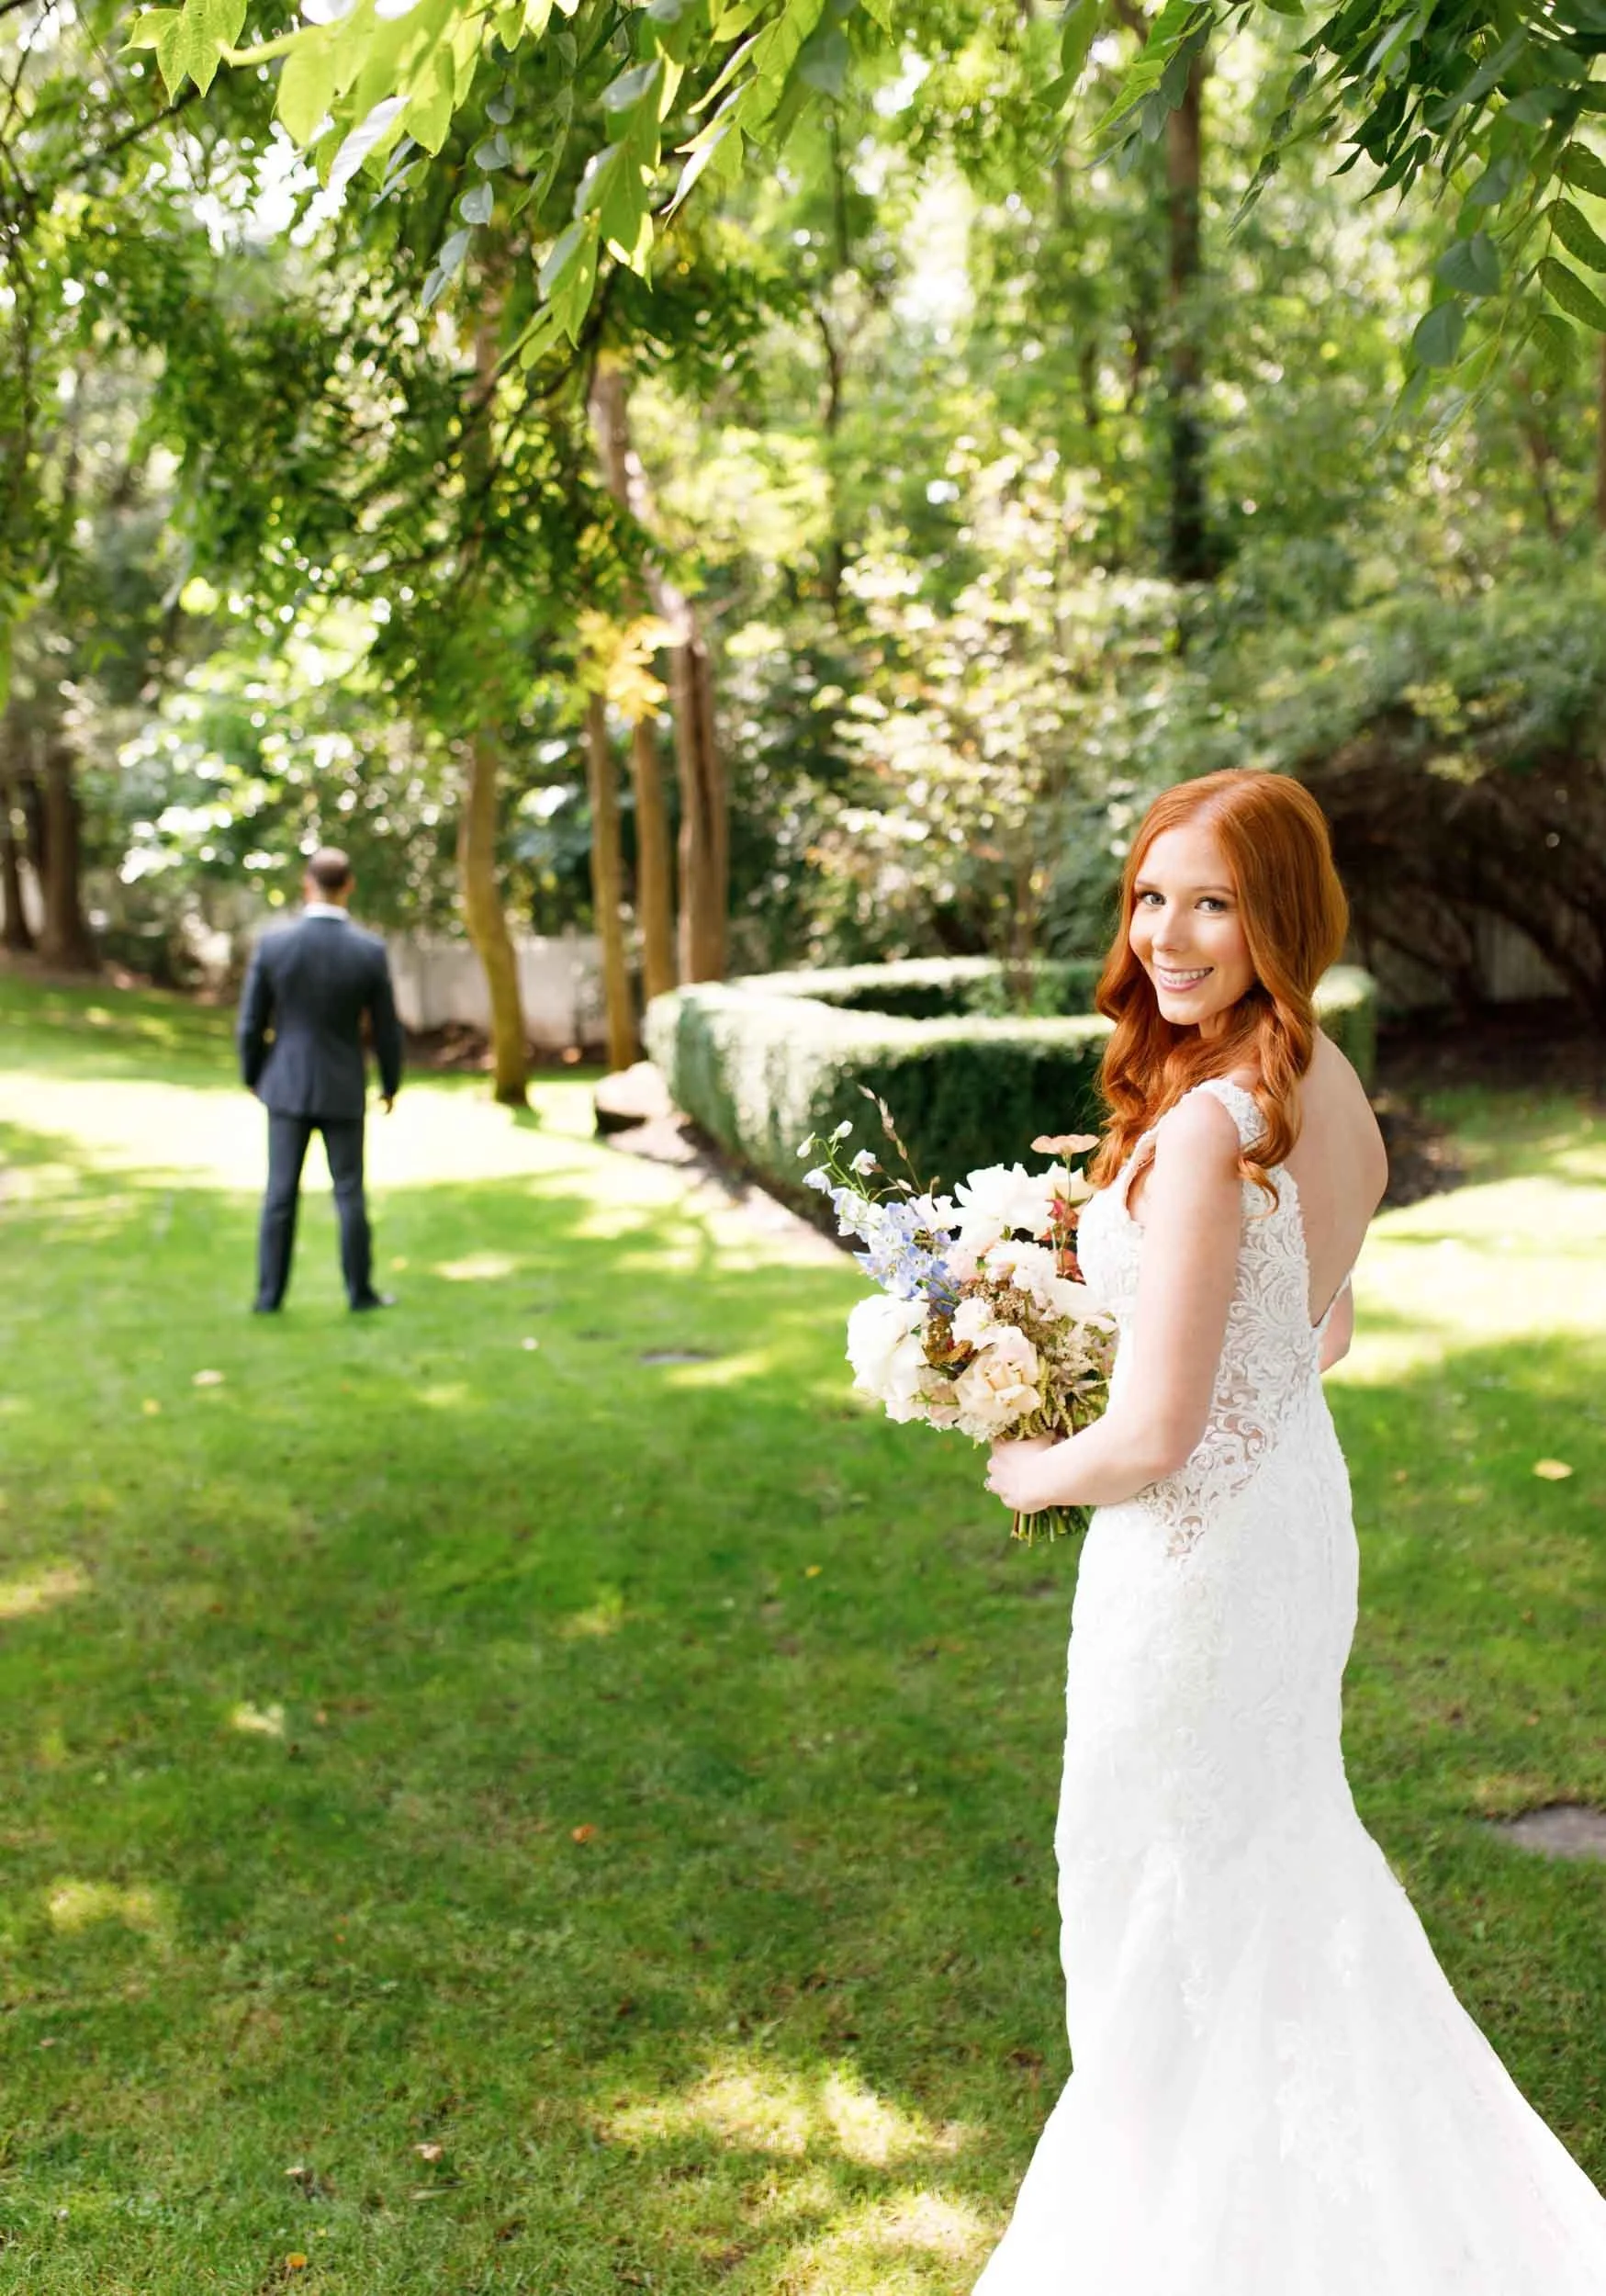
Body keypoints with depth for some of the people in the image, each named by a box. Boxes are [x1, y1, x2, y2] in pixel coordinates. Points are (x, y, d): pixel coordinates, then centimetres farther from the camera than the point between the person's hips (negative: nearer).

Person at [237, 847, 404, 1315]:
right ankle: (360, 1291, 15)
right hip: (342, 1089, -1)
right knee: (349, 1193, 9)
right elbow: (387, 1028, -5)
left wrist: (253, 1077, 13)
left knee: (281, 1193, 7)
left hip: (287, 1085, 1)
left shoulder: (272, 944, -12)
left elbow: (251, 1024, -5)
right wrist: (391, 1083, 12)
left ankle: (270, 1294, 10)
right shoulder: (370, 950, -13)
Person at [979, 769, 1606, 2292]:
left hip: (1196, 1544, -9)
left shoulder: (1205, 1125, -28)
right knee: (1279, 1855, 27)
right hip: (1303, 1501, 9)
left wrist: (1027, 1472, -7)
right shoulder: (1336, 1096, 0)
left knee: (1163, 1895, 12)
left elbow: (1152, 1438, -26)